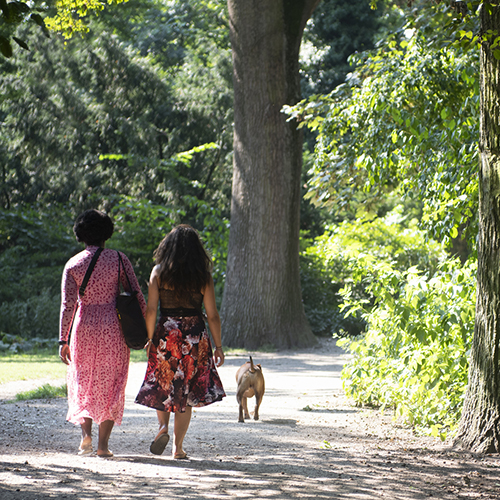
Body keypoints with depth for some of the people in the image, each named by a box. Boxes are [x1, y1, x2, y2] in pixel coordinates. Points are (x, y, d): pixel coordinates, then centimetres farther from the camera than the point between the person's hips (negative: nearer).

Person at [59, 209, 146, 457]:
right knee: (111, 385, 8)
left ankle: (86, 432, -2)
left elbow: (67, 304, -5)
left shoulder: (73, 264, 0)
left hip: (84, 327, 0)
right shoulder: (118, 259, -1)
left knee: (82, 382, 17)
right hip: (113, 327, 0)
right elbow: (136, 295, -3)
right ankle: (103, 444, 4)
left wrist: (63, 340, -3)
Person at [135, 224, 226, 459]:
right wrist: (218, 347, 7)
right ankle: (178, 446, 8)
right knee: (187, 390, 8)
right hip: (195, 336, 0)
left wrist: (150, 339, 6)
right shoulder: (203, 276, -1)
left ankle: (163, 426, -7)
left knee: (162, 386, 18)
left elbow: (151, 310, -5)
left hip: (166, 333, 0)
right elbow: (212, 315, 0)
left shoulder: (159, 272, -2)